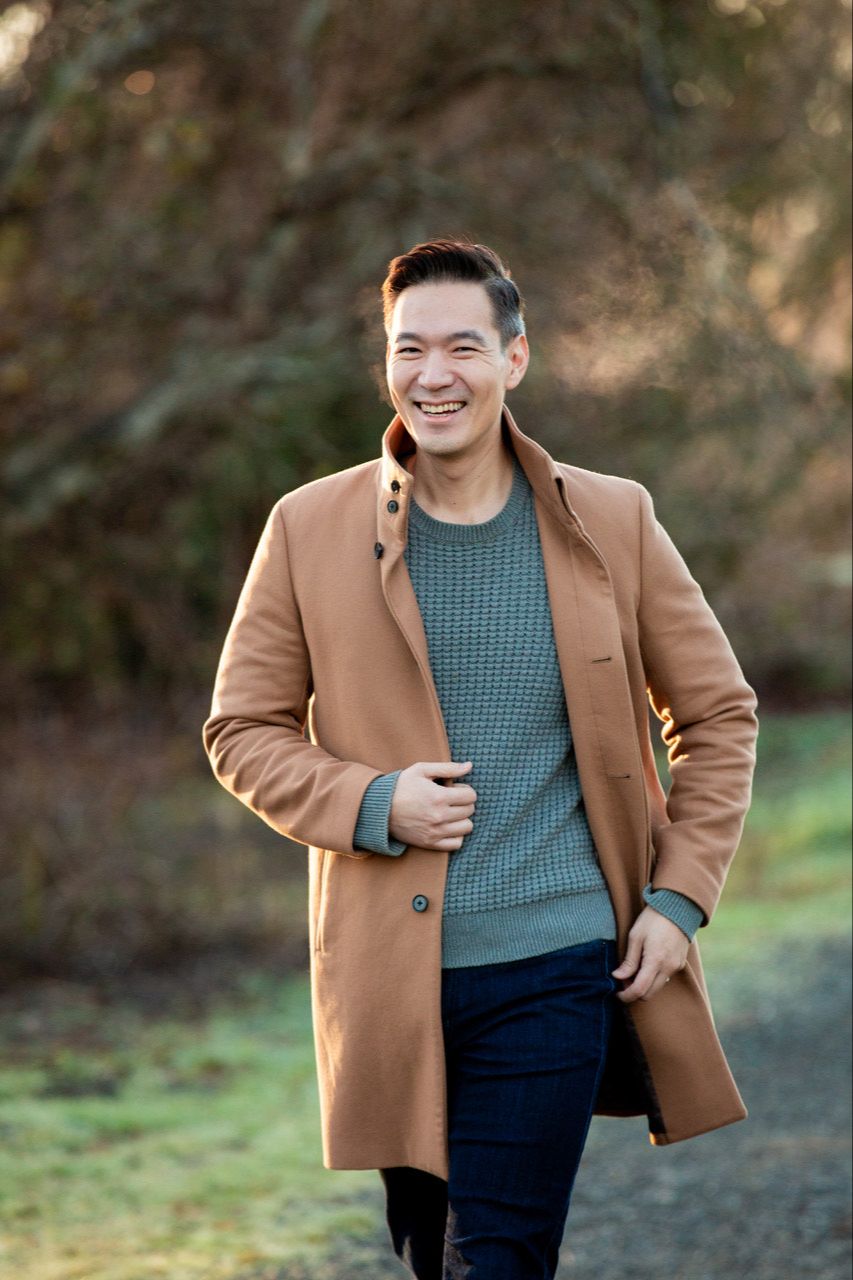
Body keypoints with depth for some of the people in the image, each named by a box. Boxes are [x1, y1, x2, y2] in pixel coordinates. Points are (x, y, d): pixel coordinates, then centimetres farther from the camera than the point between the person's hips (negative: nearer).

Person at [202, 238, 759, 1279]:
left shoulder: (613, 523, 2)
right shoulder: (310, 529, 2)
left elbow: (718, 715, 11)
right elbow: (243, 729, 7)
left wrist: (680, 898, 1)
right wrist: (370, 804, -11)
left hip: (557, 968, -1)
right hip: (391, 978, 2)